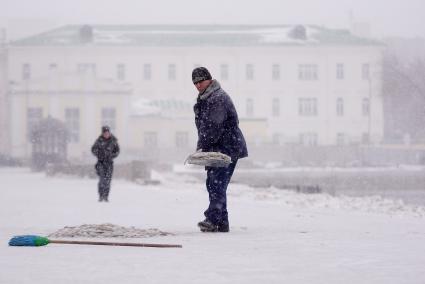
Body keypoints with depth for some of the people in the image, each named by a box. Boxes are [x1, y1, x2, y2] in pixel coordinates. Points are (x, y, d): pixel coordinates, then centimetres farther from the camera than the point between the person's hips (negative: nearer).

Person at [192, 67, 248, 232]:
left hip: (227, 148, -10)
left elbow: (214, 126, -21)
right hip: (216, 150, 10)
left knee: (217, 183, -17)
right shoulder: (204, 100, 19)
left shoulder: (219, 98, -14)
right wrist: (202, 147, 9)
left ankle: (212, 220, -22)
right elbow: (203, 125, 20)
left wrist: (202, 146, -17)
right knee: (213, 184, 10)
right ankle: (222, 223, 14)